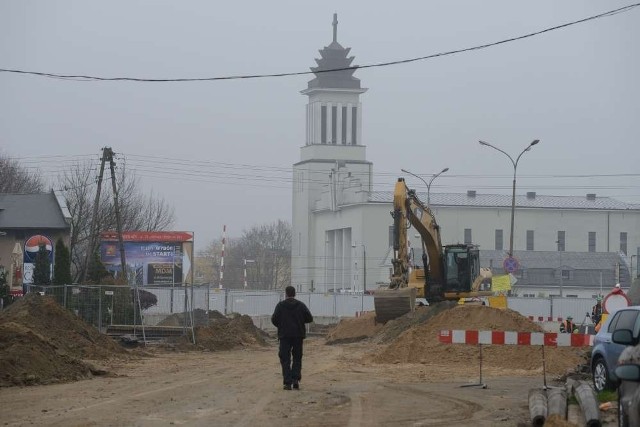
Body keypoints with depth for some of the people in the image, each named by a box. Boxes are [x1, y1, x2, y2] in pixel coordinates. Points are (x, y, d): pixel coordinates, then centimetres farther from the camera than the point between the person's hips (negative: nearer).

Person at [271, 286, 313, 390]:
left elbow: (274, 319, -8)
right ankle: (296, 379, 0)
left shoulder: (280, 305, -3)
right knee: (297, 358, 14)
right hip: (298, 335, 2)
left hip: (285, 335, -2)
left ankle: (287, 382, -7)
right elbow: (309, 318, 0)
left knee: (285, 359, 2)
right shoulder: (301, 305, 3)